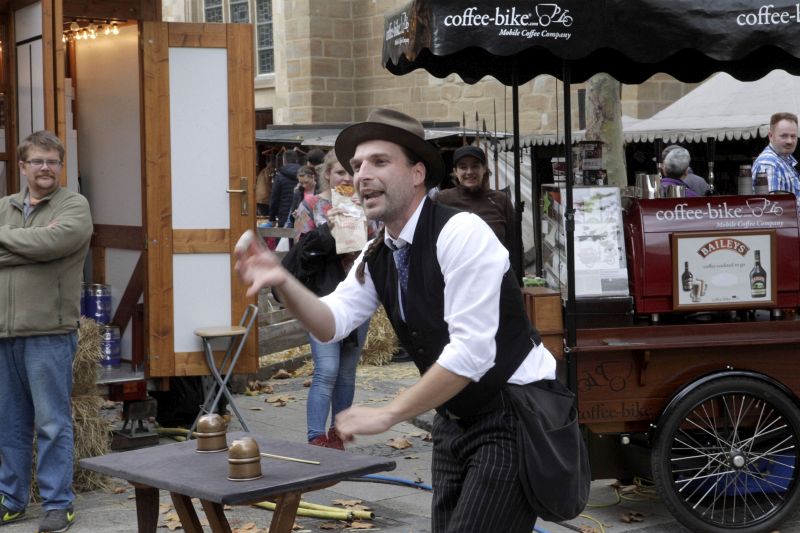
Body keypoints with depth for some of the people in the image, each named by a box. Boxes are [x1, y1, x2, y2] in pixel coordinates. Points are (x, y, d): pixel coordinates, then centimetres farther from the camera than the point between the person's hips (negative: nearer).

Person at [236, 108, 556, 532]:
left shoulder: (460, 234, -20)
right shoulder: (375, 258, 6)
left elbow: (471, 351, -26)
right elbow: (332, 323, -4)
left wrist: (387, 415, -23)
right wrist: (283, 282, -23)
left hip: (513, 414, -8)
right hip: (453, 419, 8)